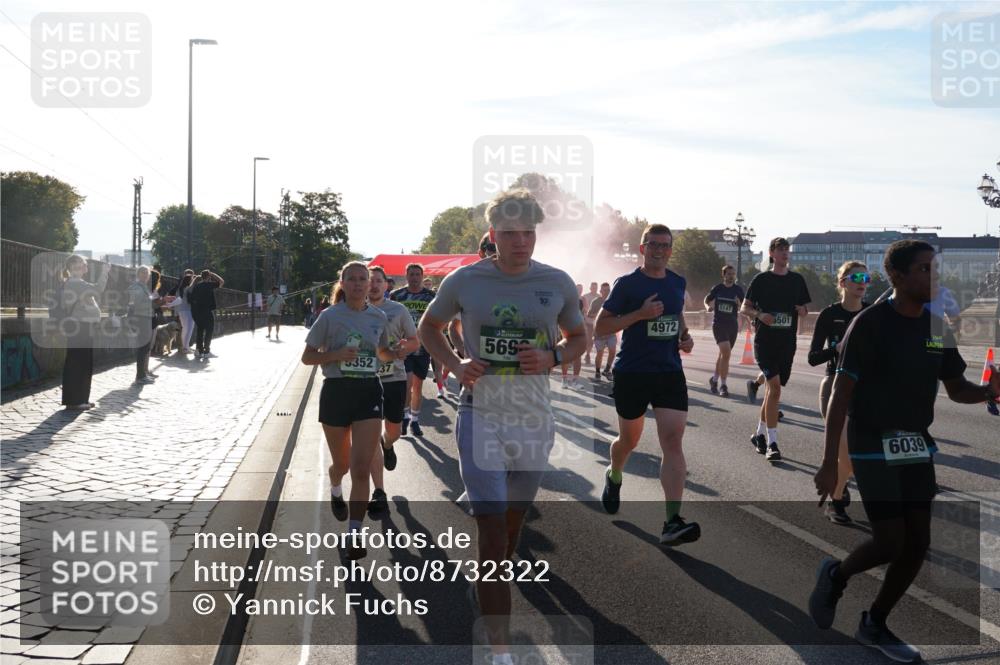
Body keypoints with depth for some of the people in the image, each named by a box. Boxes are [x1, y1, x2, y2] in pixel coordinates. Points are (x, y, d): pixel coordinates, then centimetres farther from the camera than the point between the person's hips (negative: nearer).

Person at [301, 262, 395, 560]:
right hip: (337, 392, -1)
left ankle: (354, 535, -7)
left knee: (362, 468, -10)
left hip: (369, 392, 1)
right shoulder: (330, 316, -5)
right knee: (342, 464, 14)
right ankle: (335, 491, 51)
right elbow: (307, 357, -2)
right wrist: (337, 355, -19)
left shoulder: (379, 317, 5)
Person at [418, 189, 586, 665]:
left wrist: (552, 358, -8)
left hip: (533, 417, 3)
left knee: (514, 519, 19)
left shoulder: (557, 283, 0)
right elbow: (428, 329, 12)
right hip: (481, 415, -3)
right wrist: (457, 366, -6)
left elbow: (578, 338, 14)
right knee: (492, 528, -9)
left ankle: (487, 588, 49)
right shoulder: (464, 281, -4)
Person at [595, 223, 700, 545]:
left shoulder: (678, 283, 8)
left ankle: (672, 522, -18)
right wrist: (639, 314, -18)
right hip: (631, 373, -3)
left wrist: (685, 337, 7)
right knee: (629, 439, 15)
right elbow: (600, 327, -7)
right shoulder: (627, 284, -6)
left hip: (670, 373, 3)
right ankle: (614, 476, 51)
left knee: (673, 440, -13)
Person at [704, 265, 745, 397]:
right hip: (718, 324, -3)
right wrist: (708, 307, -5)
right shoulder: (717, 288, 1)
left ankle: (715, 379, 35)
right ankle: (723, 385, -11)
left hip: (732, 325, 3)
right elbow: (707, 300, 16)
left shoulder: (738, 289, 3)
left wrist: (739, 303, -23)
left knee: (723, 354, 14)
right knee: (726, 352, -18)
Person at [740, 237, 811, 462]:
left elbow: (804, 307, 20)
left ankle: (759, 434, 28)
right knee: (774, 385, -17)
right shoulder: (761, 279, 2)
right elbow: (744, 308, 3)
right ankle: (772, 443, -15)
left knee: (774, 389, 10)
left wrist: (802, 310, -4)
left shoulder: (797, 280, 11)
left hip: (787, 342, 4)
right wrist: (759, 314, -16)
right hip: (764, 340, -4)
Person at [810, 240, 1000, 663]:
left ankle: (874, 625, 23)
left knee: (918, 545, 5)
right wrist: (828, 465, -18)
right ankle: (835, 576, 22)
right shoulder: (870, 324, -14)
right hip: (873, 448, -6)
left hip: (917, 446, 6)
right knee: (890, 544, -9)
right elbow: (840, 397, -15)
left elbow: (956, 389, 13)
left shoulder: (937, 327, 5)